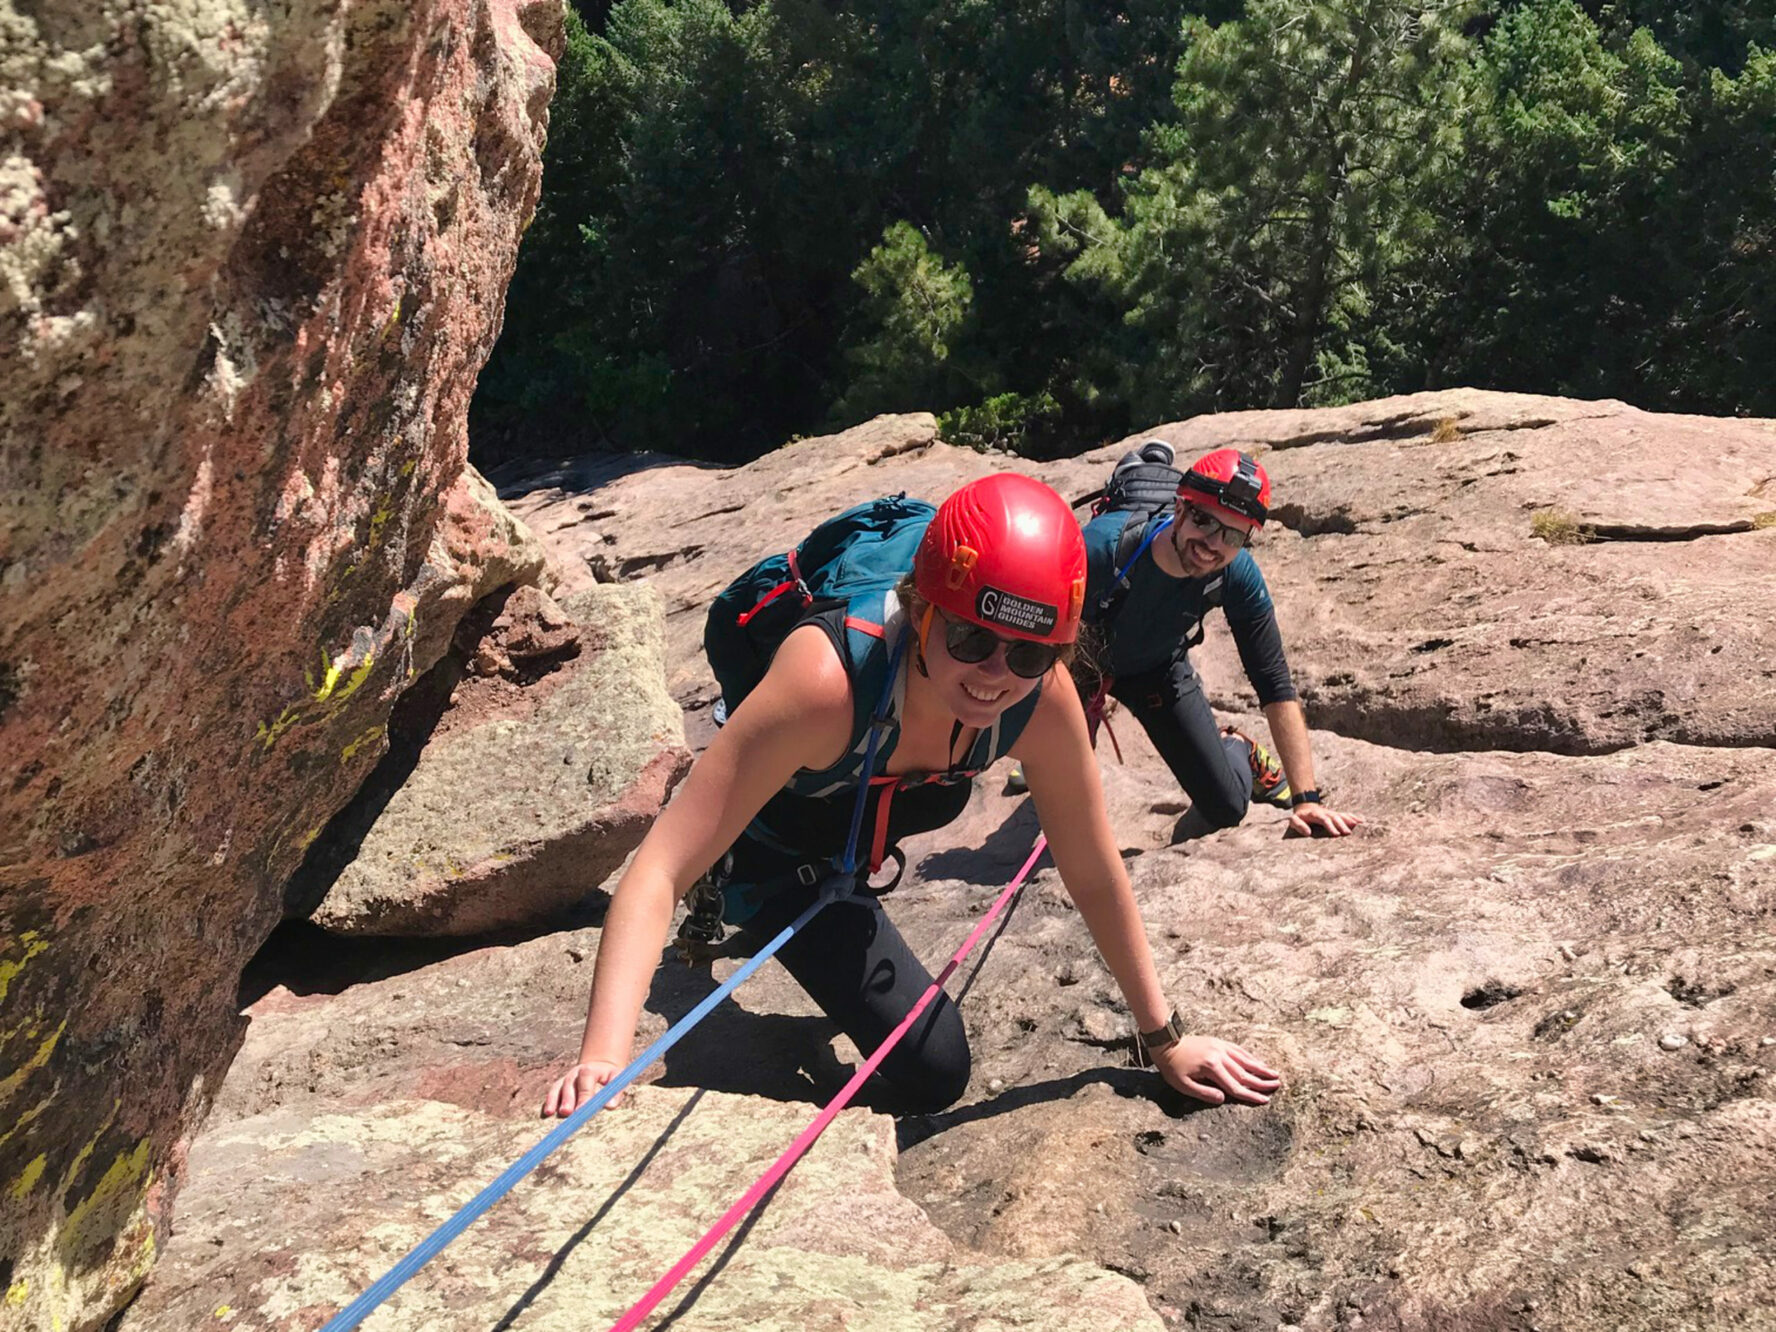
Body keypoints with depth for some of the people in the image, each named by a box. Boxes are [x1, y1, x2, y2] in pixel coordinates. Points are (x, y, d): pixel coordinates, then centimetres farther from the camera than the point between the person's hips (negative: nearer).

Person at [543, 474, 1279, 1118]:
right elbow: (659, 869, -44)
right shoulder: (827, 680, -45)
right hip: (774, 837, -4)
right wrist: (603, 1062, -54)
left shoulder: (1043, 697, -31)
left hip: (867, 801, 5)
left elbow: (1095, 875, -16)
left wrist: (1163, 1038, -9)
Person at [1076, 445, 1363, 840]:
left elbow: (1276, 687, -22)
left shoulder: (1237, 575, -29)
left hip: (1156, 669, 2)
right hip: (1077, 658, -2)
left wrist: (1307, 799, -26)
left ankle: (1237, 750, 34)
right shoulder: (1101, 548, -41)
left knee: (1225, 807, -1)